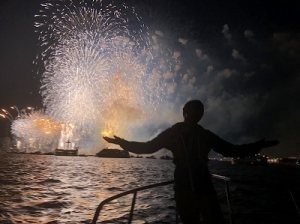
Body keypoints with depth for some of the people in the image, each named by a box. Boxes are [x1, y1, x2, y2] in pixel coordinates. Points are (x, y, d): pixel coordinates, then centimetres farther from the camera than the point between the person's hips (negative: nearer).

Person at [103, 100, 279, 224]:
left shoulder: (206, 135, 4)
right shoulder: (172, 133, 0)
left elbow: (231, 150, 11)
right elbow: (147, 147, 4)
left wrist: (257, 146, 5)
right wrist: (124, 143, -6)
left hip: (205, 189, 1)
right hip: (184, 190, 0)